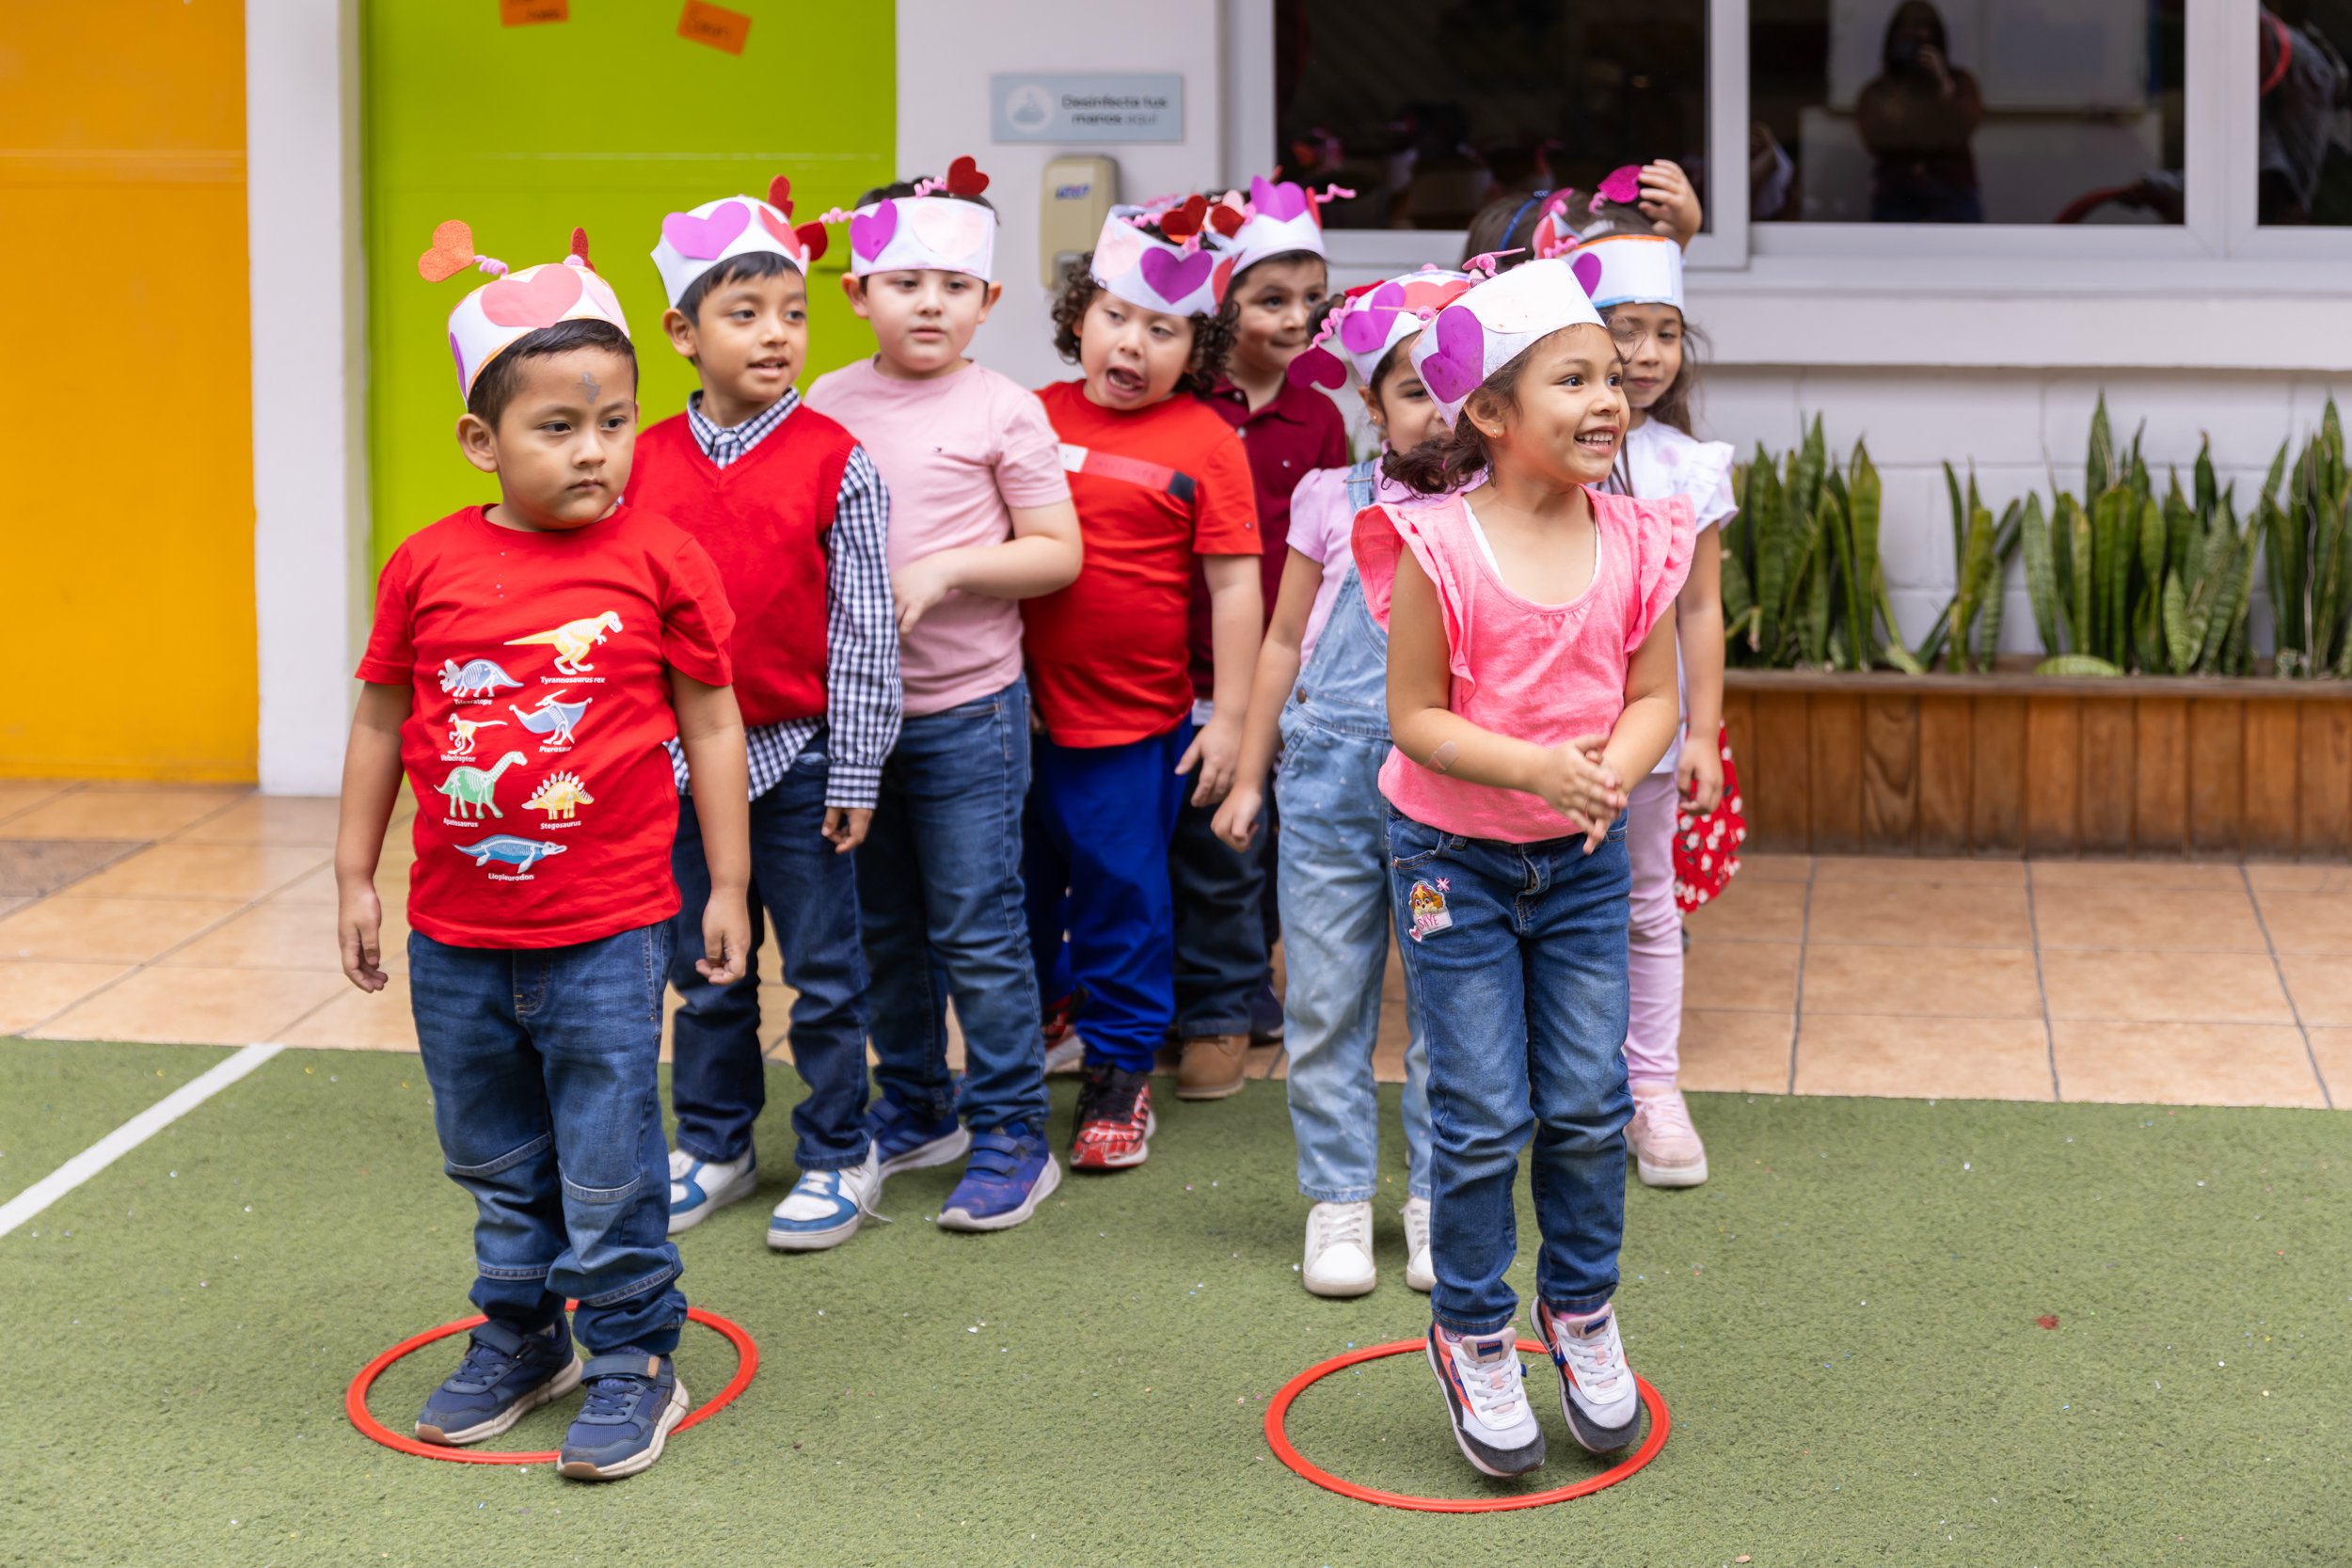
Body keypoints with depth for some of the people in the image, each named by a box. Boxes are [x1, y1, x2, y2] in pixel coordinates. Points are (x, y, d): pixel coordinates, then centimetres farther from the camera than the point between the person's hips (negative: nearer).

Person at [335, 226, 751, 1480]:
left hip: (606, 931, -3)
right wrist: (355, 877, 11)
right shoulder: (427, 567, -2)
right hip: (455, 931, 3)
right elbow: (382, 721, 9)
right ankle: (519, 1339, 35)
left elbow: (712, 725, 0)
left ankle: (631, 1360, 17)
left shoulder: (660, 562, -7)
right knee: (493, 1162, 18)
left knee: (608, 1165, 2)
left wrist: (727, 885, 1)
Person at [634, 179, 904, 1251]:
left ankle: (838, 1155, 19)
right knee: (705, 972, 15)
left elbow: (864, 627, -6)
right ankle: (713, 1144, 30)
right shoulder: (646, 463, 0)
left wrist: (854, 774, -7)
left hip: (797, 757, -3)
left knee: (824, 970, 7)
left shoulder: (836, 462, -8)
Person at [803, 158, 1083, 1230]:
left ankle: (1013, 1139, 8)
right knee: (880, 927, 14)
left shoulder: (1004, 411, -5)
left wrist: (942, 573, -17)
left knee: (977, 930, -2)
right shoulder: (827, 406, 6)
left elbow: (1057, 552, -6)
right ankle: (915, 1111, 30)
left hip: (965, 707, -4)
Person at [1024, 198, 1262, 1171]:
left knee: (1122, 898, 7)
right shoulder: (1033, 417, 2)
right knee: (1018, 890, 16)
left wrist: (1230, 717, -7)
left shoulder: (1204, 443, -6)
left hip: (1133, 723, -3)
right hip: (1019, 713, 3)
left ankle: (1120, 1073, 22)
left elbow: (1233, 586, -5)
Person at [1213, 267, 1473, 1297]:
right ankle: (1337, 1198, 16)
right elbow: (1285, 642, 11)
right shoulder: (1334, 502, 4)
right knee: (1325, 999, 4)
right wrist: (1249, 776, 12)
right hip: (1332, 775, 1)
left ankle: (1435, 1195, 20)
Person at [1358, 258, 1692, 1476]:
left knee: (1589, 1105, 7)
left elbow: (1652, 698, 0)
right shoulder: (1438, 547, -17)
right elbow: (1416, 714, -15)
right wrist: (1534, 767, -27)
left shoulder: (1635, 544, -4)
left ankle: (1581, 1309, 30)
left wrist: (1611, 773, -20)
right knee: (1483, 1117, 0)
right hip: (1455, 861, -4)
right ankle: (1471, 1334, 21)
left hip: (1581, 863, 4)